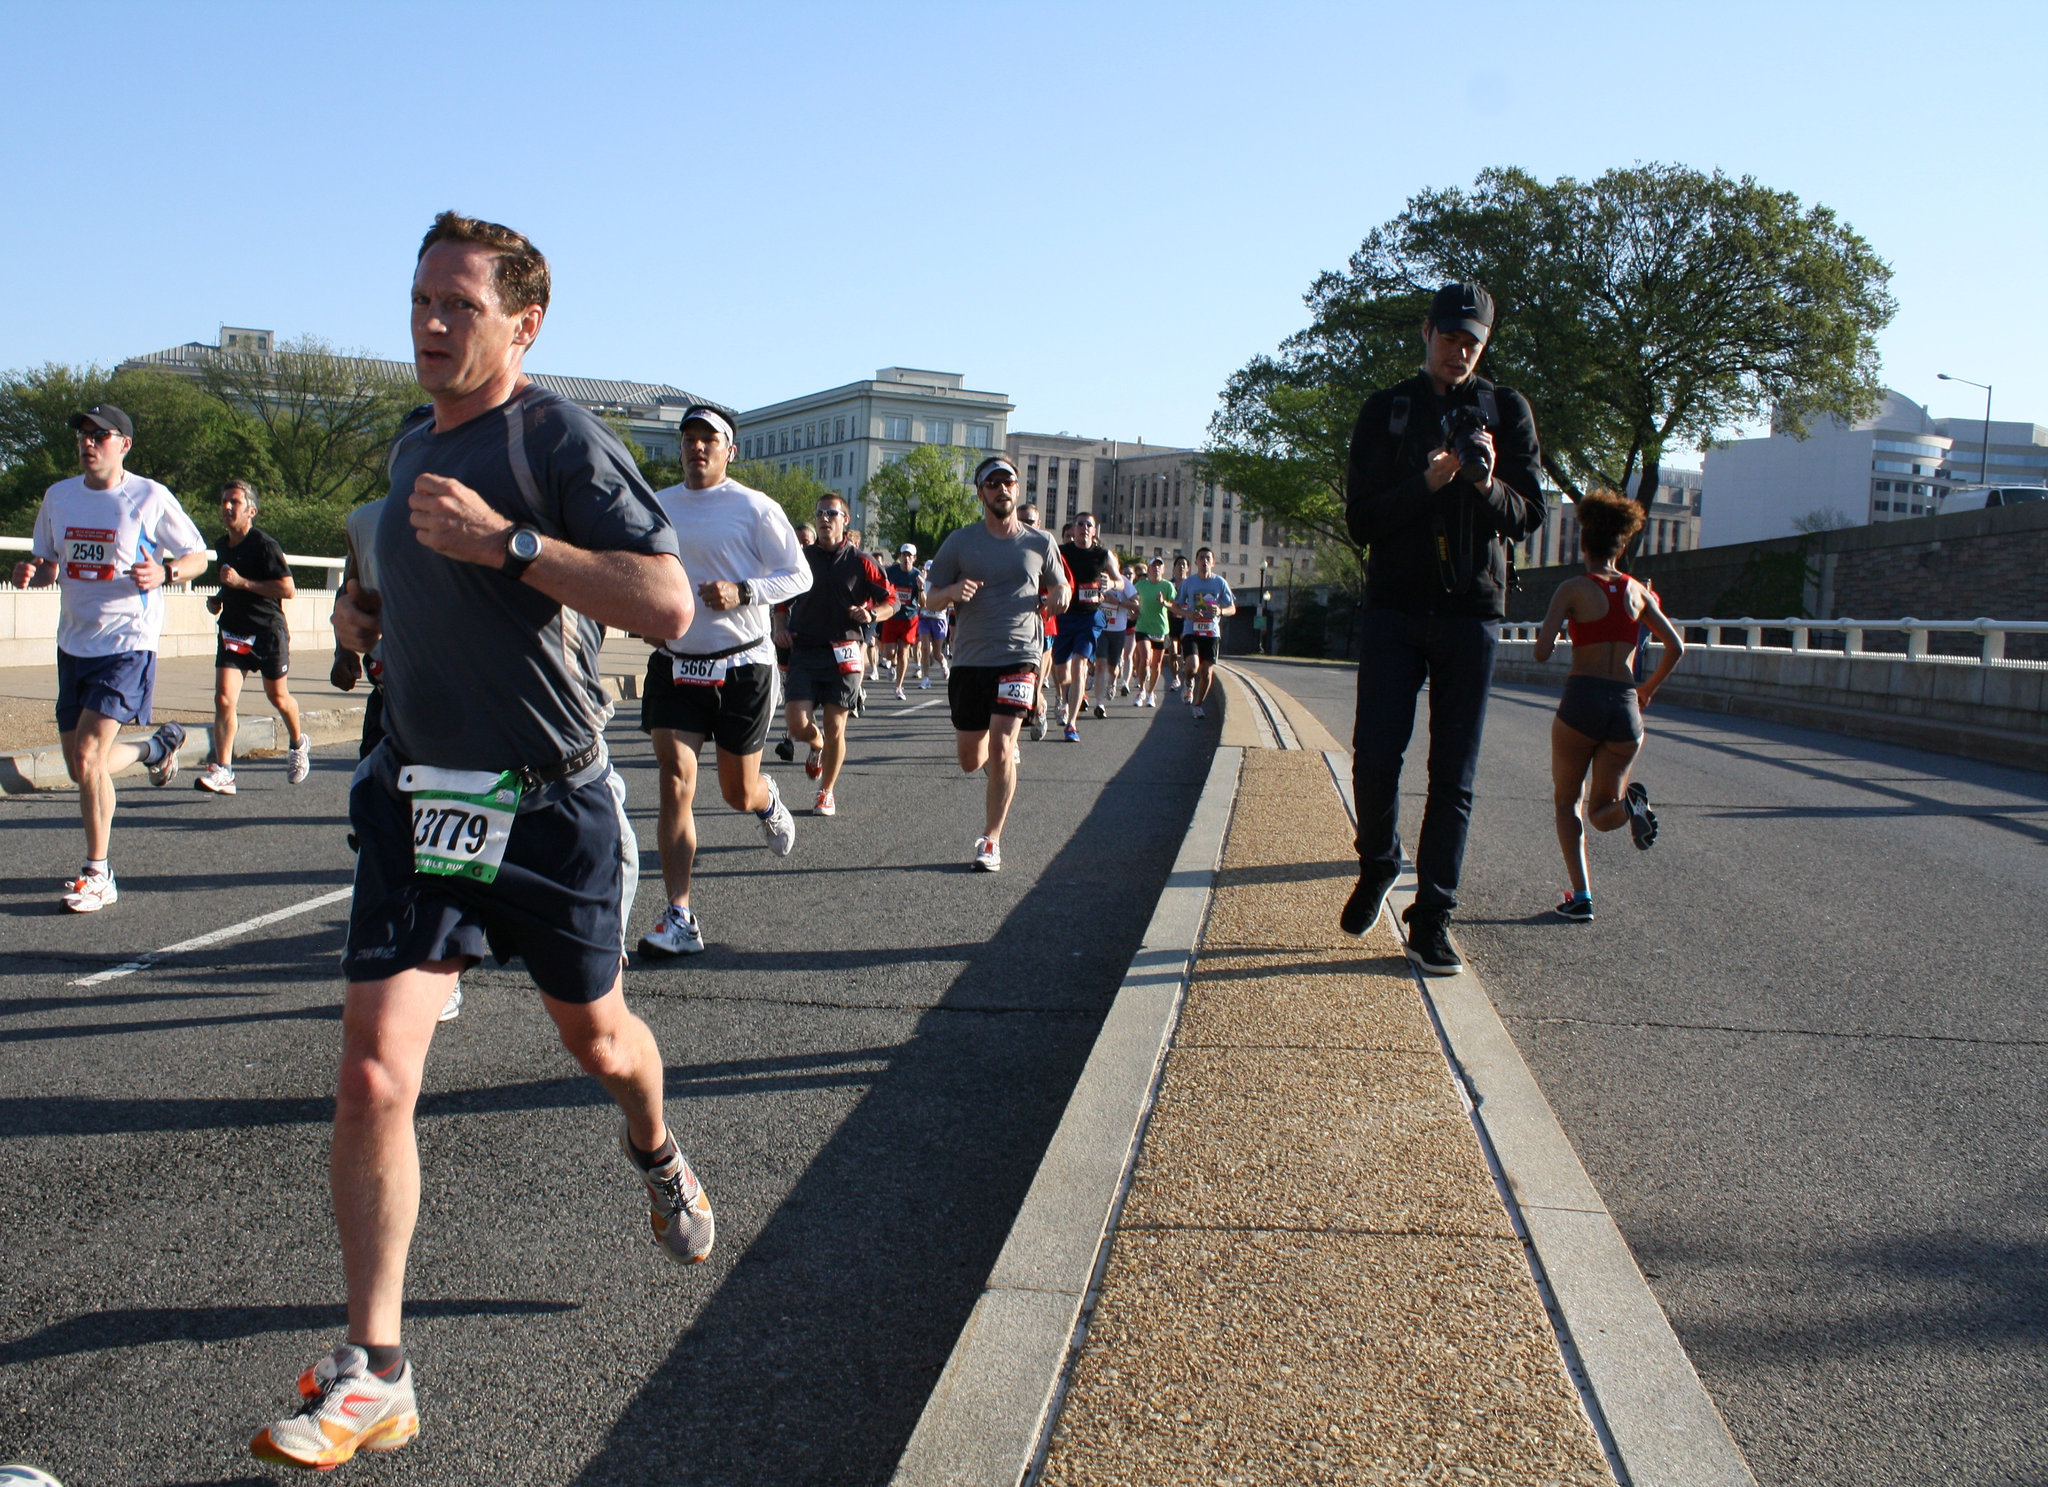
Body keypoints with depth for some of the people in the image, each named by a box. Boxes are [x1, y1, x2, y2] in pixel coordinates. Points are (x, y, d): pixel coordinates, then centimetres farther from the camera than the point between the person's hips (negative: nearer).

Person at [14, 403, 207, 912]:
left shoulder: (150, 498, -7)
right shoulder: (58, 497, 7)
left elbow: (198, 556, 0)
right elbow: (47, 564, 18)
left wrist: (165, 571, -20)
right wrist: (30, 573, -5)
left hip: (128, 644, -6)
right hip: (73, 643, 6)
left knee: (87, 759, -16)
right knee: (83, 769, 11)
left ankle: (98, 875, -2)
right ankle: (156, 748, 43)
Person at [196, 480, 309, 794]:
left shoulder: (265, 544, -13)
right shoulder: (222, 546, 12)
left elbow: (288, 588, -20)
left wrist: (242, 582, -24)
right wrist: (218, 599, 10)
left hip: (268, 631, -5)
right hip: (232, 632, 5)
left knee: (278, 697, 13)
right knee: (224, 699, -11)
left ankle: (298, 745, 41)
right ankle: (222, 771, -14)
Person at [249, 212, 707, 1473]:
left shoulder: (560, 438, -11)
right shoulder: (412, 445, 12)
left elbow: (669, 605, -22)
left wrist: (504, 541, -26)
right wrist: (367, 611, 10)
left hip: (552, 804, -4)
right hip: (419, 797, 5)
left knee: (595, 1038, 16)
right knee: (374, 1073, -8)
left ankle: (657, 1153, 52)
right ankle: (374, 1377, 1)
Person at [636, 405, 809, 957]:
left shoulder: (755, 507, -5)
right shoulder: (657, 506, 8)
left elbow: (799, 574, -4)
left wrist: (742, 592, -19)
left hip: (742, 665, -3)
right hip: (674, 663, 3)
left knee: (738, 793, 8)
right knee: (676, 784, -11)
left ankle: (767, 799, 48)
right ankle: (679, 919, -8)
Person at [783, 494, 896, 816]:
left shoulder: (860, 561, 2)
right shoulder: (802, 558, 9)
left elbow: (891, 601, 6)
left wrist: (871, 614, -14)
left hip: (844, 653, -2)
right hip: (804, 651, 2)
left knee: (834, 729, 0)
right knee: (798, 726, -8)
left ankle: (827, 792, 19)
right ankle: (817, 745, 30)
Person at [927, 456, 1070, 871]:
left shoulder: (1040, 543, 6)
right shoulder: (960, 542, 3)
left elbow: (1061, 587, 18)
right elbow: (931, 597, 7)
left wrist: (1061, 595, -7)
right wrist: (953, 592, -17)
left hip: (1019, 657, -1)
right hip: (969, 660, 1)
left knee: (1001, 750, -15)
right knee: (971, 761, 6)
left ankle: (991, 841, -3)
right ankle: (1003, 763, 44)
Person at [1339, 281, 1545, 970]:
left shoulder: (1506, 410, 8)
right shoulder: (1385, 410, 7)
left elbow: (1529, 515, 3)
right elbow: (1360, 520, -1)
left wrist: (1490, 486, -19)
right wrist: (1425, 485, -17)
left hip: (1471, 609, 0)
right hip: (1395, 604, 0)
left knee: (1454, 772, 0)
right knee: (1376, 753, -7)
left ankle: (1432, 918, 5)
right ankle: (1377, 864, 20)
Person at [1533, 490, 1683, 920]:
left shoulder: (1573, 589, -3)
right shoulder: (1637, 591, 10)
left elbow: (1542, 652, -11)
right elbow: (1676, 648, 9)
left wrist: (1547, 640, 13)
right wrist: (1649, 688, 24)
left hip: (1581, 702, -3)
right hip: (1625, 708, 3)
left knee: (1568, 802, 16)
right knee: (1600, 814, 15)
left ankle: (1580, 897, 2)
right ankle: (1627, 802, -22)